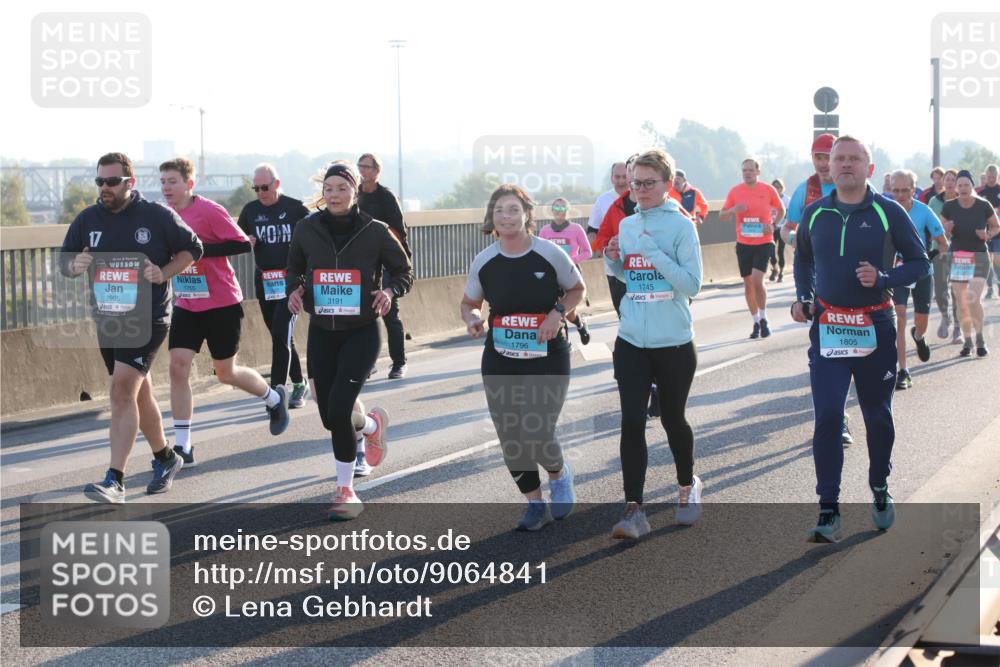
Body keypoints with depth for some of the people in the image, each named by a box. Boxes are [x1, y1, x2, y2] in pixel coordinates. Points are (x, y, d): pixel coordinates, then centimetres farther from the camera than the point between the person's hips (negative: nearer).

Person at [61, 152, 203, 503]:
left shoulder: (157, 216, -7)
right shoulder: (87, 219, 4)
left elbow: (192, 248, 4)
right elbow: (65, 261, 11)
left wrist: (164, 273, -13)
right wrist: (75, 266, -13)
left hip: (147, 318, -5)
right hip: (106, 319, 5)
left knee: (123, 387, -18)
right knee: (138, 394, 16)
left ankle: (114, 481, -21)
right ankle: (165, 458, 37)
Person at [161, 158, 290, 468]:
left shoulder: (209, 211, -16)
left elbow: (242, 243, -20)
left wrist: (199, 249, -26)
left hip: (222, 304, -6)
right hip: (186, 305, 6)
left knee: (226, 373, 6)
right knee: (178, 366, -7)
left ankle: (275, 398, 36)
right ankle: (183, 446, -2)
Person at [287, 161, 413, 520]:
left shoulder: (375, 232, -8)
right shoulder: (307, 229, -1)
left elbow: (404, 272, 5)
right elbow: (294, 270, 14)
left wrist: (389, 291, -17)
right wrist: (294, 289, -8)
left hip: (362, 332, -4)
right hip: (321, 332, 4)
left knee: (338, 409, -17)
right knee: (330, 416, 5)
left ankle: (346, 491, 6)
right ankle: (372, 425, 39)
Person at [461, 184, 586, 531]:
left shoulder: (550, 253, -9)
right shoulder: (484, 262, -2)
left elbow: (576, 289, 7)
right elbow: (469, 303, 13)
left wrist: (558, 313, -12)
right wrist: (472, 319, -10)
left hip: (548, 358, -3)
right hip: (500, 361, 3)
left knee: (538, 436, -12)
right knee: (511, 439, 4)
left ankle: (559, 474, 24)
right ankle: (535, 504, 25)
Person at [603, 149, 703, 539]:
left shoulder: (682, 226, -9)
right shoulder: (627, 226, 6)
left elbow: (692, 284, -16)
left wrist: (653, 252, -22)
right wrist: (613, 262, -1)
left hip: (673, 344, -3)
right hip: (631, 342, 3)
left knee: (672, 419, 13)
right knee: (632, 423, -6)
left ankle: (687, 486, 38)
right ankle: (634, 510, -4)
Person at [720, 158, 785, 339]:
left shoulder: (768, 190, -3)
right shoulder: (735, 191, 1)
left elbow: (781, 210, 12)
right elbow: (722, 216, 5)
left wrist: (774, 225, -6)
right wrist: (733, 210, -16)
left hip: (763, 243, -3)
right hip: (743, 244, 3)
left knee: (757, 280, -18)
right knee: (748, 283, 8)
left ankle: (763, 319, 1)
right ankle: (756, 322, 22)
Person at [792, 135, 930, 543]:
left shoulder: (888, 212, -5)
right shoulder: (814, 214, 4)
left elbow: (919, 264, -1)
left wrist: (883, 278, -17)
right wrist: (802, 297, 7)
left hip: (875, 328, -1)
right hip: (827, 328, 1)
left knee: (878, 416, 12)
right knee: (827, 418, -9)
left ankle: (880, 490, 35)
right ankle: (828, 512, -7)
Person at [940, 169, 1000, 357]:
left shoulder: (983, 206, -6)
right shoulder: (949, 207, -2)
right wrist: (947, 229, -15)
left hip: (979, 257, -2)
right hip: (957, 258, 2)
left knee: (973, 300, -15)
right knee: (961, 303, 4)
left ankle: (980, 338, 5)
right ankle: (967, 341, 19)